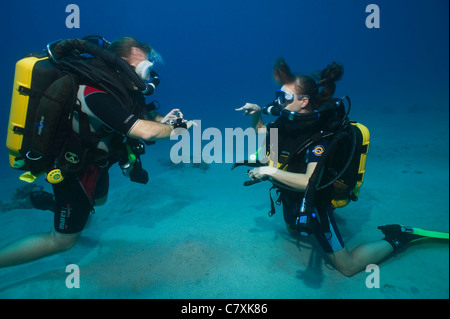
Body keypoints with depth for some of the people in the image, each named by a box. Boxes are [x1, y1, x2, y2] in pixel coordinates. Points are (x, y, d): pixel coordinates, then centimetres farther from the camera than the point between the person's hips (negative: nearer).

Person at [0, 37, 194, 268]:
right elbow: (144, 132, -42)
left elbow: (143, 112, 7)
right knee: (63, 239, 5)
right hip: (74, 170, -9)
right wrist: (175, 129, -24)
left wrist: (162, 119, -14)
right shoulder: (98, 95, -36)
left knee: (99, 199, 35)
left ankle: (50, 201, 50)